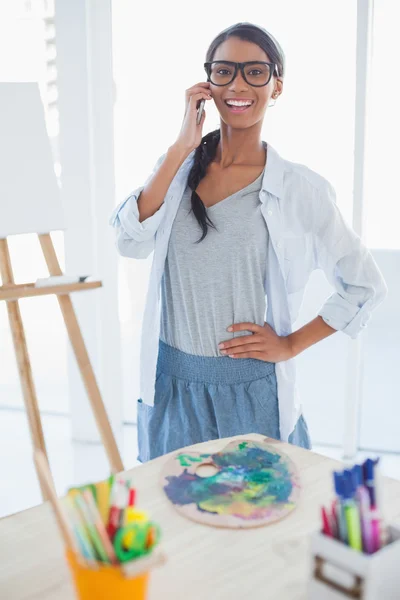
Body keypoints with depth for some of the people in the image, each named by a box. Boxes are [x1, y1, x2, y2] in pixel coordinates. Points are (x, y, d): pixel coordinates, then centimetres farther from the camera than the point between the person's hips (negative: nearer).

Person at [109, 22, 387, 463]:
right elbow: (130, 242, -15)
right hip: (171, 385, 3)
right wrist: (181, 149, -16)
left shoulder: (299, 189, -8)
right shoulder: (178, 166, 1)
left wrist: (292, 344, -5)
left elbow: (365, 286, -2)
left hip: (251, 392, -3)